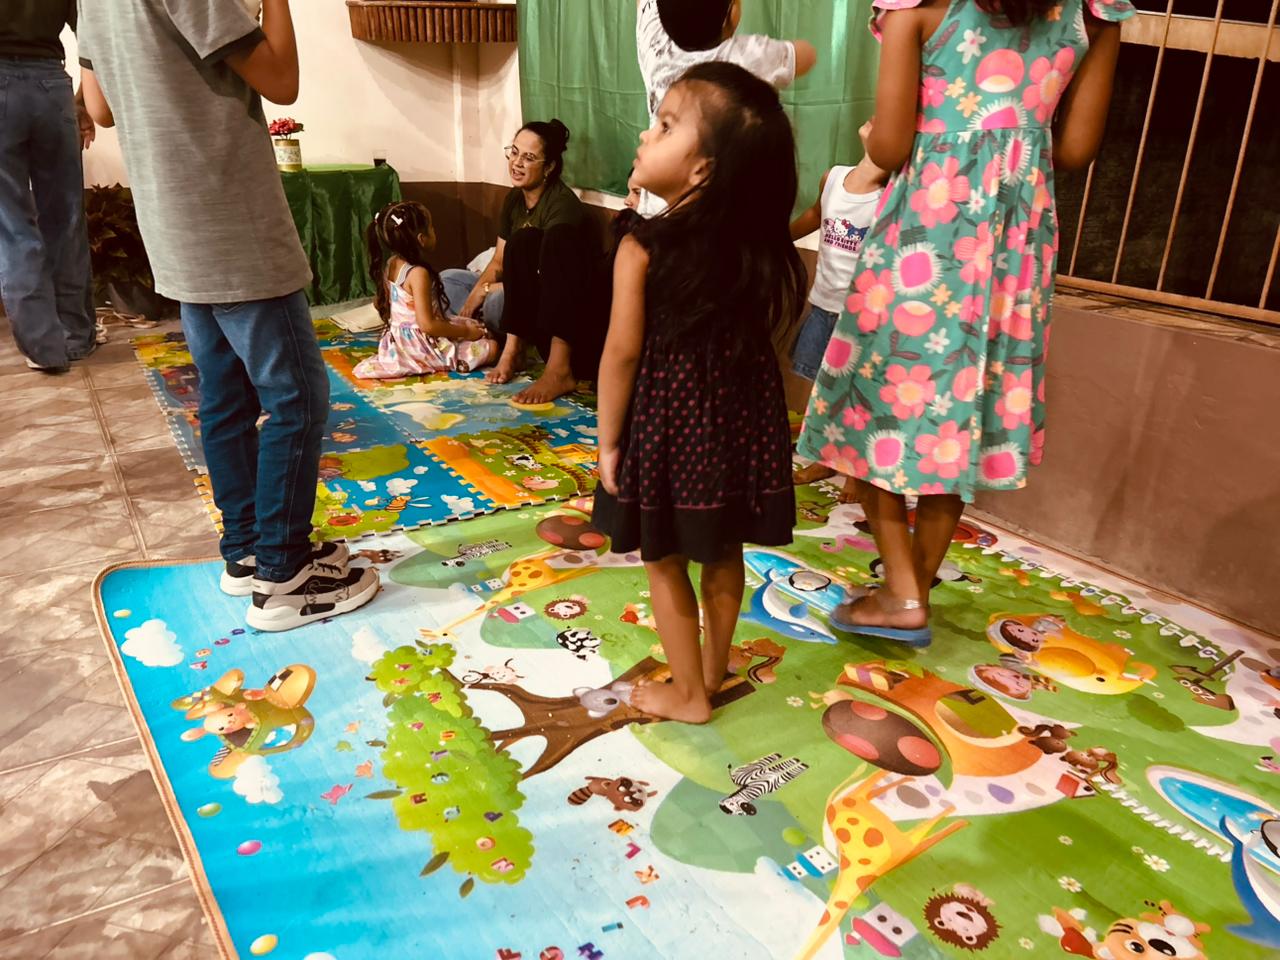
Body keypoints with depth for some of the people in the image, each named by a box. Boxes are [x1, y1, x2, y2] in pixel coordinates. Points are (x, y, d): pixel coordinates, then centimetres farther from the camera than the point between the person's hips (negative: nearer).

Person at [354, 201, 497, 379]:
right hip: (421, 347, -9)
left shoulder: (390, 265, 1)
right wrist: (465, 332, -16)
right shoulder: (418, 273, -25)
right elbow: (427, 325, -28)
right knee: (491, 347, -11)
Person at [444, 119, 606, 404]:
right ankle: (511, 346, -19)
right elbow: (500, 261, 8)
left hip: (571, 303, -8)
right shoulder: (514, 198, 5)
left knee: (524, 240, -35)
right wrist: (477, 290, -12)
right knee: (447, 280, 1)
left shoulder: (563, 204, -18)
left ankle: (560, 366, -44)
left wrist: (485, 290, -18)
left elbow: (544, 272, -25)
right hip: (531, 299, 8)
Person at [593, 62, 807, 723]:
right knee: (723, 555, 21)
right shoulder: (763, 244, -5)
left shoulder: (643, 249, -18)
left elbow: (623, 353, -15)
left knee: (665, 564, 13)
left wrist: (608, 441, -5)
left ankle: (688, 694, 27)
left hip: (667, 425, -5)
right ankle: (713, 669, 40)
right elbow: (775, 324, 6)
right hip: (740, 419, 5)